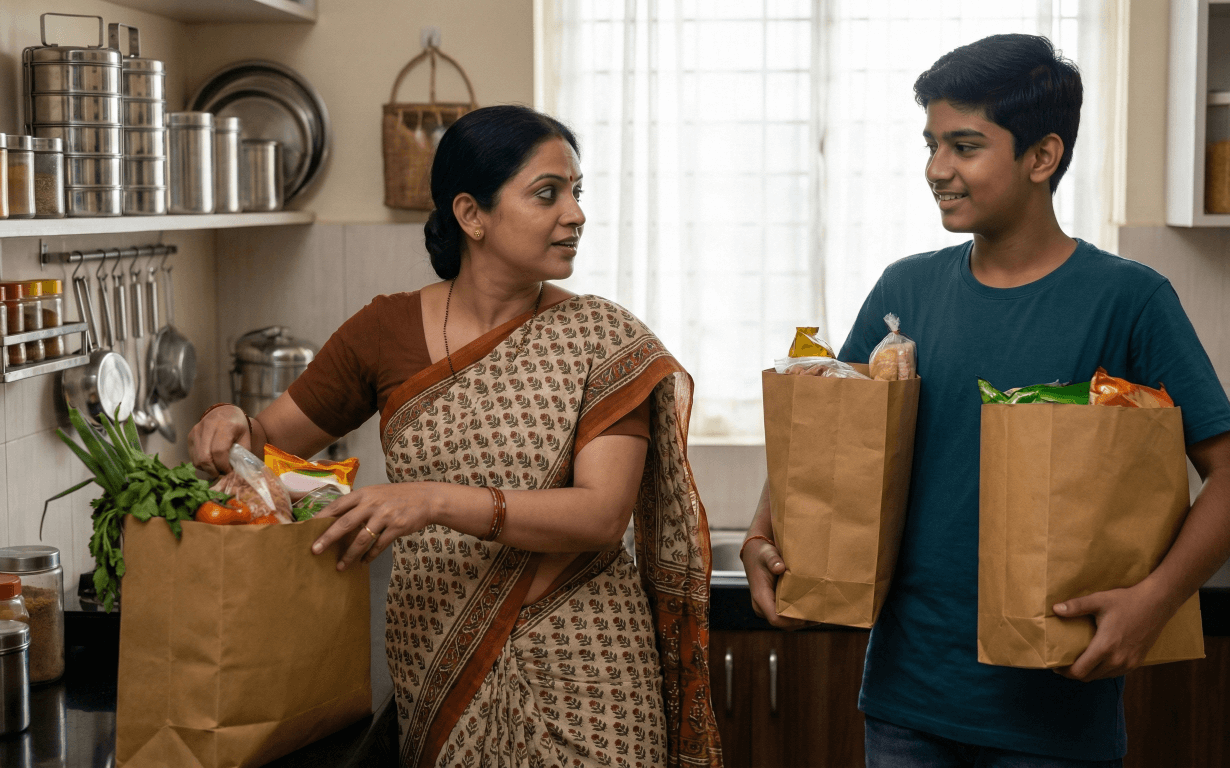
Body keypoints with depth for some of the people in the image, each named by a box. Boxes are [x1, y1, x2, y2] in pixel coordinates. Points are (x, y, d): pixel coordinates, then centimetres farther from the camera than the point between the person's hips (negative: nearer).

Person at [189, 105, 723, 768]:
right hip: (433, 660, 2)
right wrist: (231, 427, -14)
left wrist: (439, 501, -30)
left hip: (573, 670, -1)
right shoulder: (386, 332, 1)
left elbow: (603, 515, -17)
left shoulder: (604, 342, -6)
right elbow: (273, 441, 11)